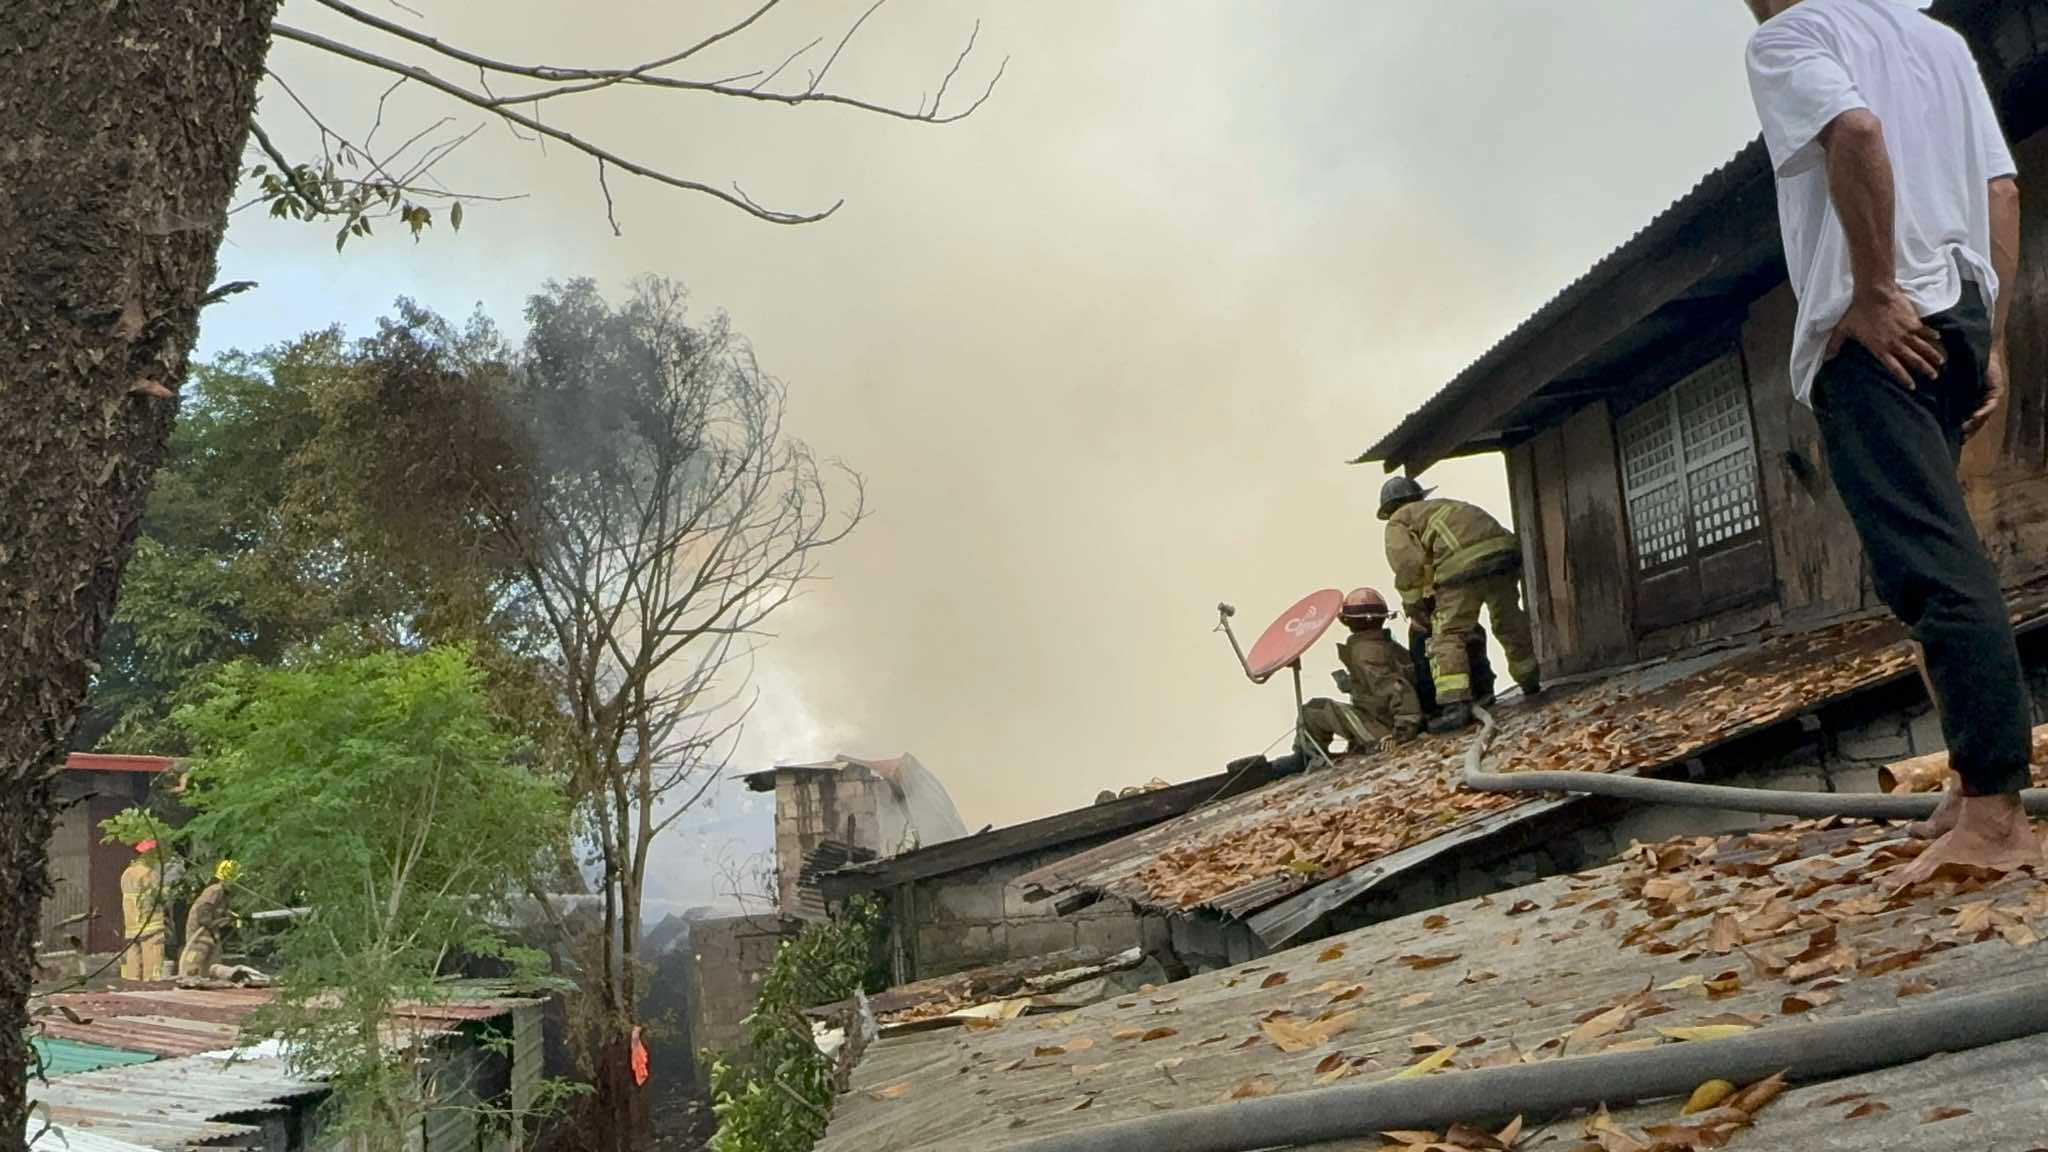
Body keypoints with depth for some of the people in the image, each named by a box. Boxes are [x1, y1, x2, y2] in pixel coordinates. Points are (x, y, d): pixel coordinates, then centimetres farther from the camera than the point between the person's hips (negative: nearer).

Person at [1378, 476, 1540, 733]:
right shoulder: (1442, 506, 38)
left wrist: (1413, 602, 10)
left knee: (1447, 635, -2)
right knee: (1510, 621, 25)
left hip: (1464, 562, -7)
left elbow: (1408, 563, 0)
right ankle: (1533, 685, 41)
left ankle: (1455, 704, -16)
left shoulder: (1398, 522, 17)